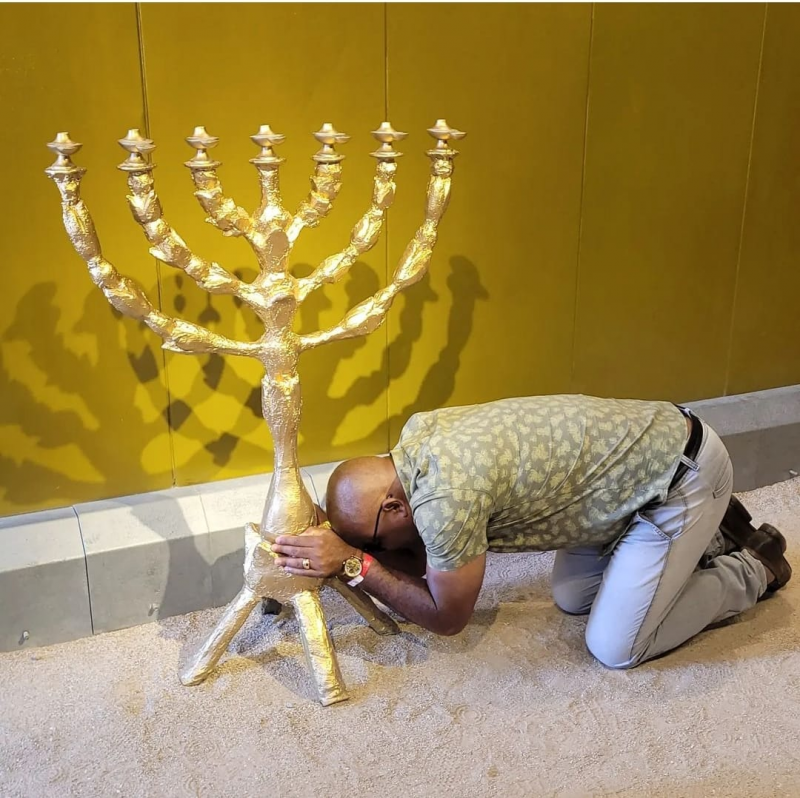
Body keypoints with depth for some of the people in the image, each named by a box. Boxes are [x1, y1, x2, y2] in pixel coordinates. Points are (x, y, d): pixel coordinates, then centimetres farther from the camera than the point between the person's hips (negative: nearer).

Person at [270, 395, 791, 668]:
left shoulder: (443, 496, -29)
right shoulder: (418, 434, -2)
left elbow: (449, 617, -13)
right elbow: (422, 560, 9)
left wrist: (355, 564, -16)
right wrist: (340, 547, -5)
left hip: (684, 473, -9)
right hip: (649, 444, 9)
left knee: (616, 649, -2)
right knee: (572, 598, 17)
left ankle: (749, 572, 14)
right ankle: (710, 533, 27)